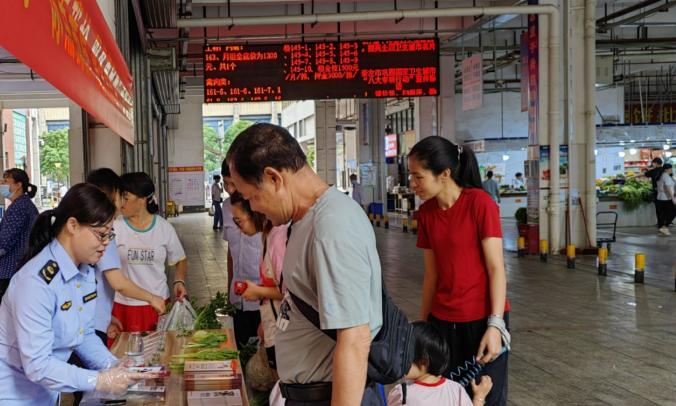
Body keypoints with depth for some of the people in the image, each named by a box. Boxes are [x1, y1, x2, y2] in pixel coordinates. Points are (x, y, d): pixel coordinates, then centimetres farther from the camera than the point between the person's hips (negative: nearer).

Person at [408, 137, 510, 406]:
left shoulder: (480, 203, -13)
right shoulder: (425, 213, 3)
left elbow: (496, 268, -13)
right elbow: (432, 273, 8)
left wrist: (495, 324, -18)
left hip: (482, 319, -5)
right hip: (443, 321, 5)